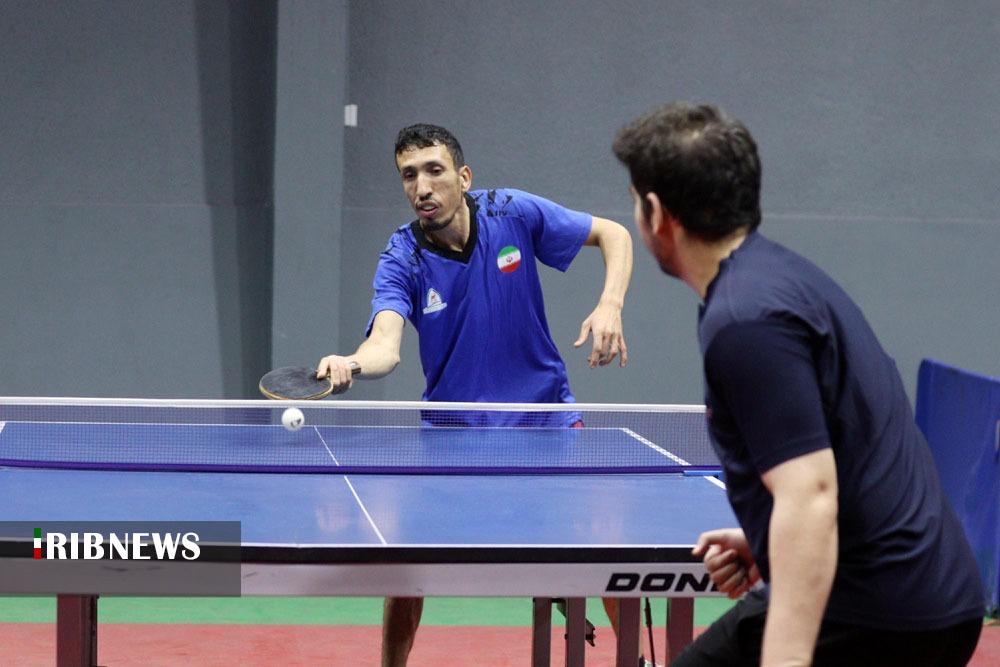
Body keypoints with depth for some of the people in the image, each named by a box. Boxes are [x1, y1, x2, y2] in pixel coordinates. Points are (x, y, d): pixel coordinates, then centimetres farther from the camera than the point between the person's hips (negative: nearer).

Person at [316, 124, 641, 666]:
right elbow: (386, 343, -32)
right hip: (454, 426, -1)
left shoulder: (514, 214, -13)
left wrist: (610, 306, -18)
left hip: (543, 409, 1)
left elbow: (613, 234, -1)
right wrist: (350, 364, -55)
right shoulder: (401, 261, -16)